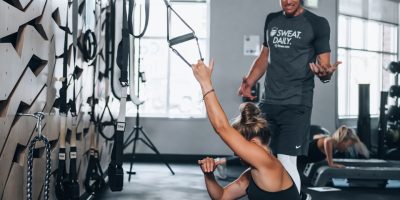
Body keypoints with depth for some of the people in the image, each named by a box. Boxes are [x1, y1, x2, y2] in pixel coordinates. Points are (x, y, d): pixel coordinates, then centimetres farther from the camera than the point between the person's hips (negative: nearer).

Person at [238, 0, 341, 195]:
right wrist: (249, 81, 3)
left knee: (286, 162, -10)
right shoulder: (271, 20, 12)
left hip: (296, 104, -5)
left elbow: (324, 66, -5)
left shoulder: (317, 24, -3)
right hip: (268, 102, 5)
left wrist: (325, 72, -29)